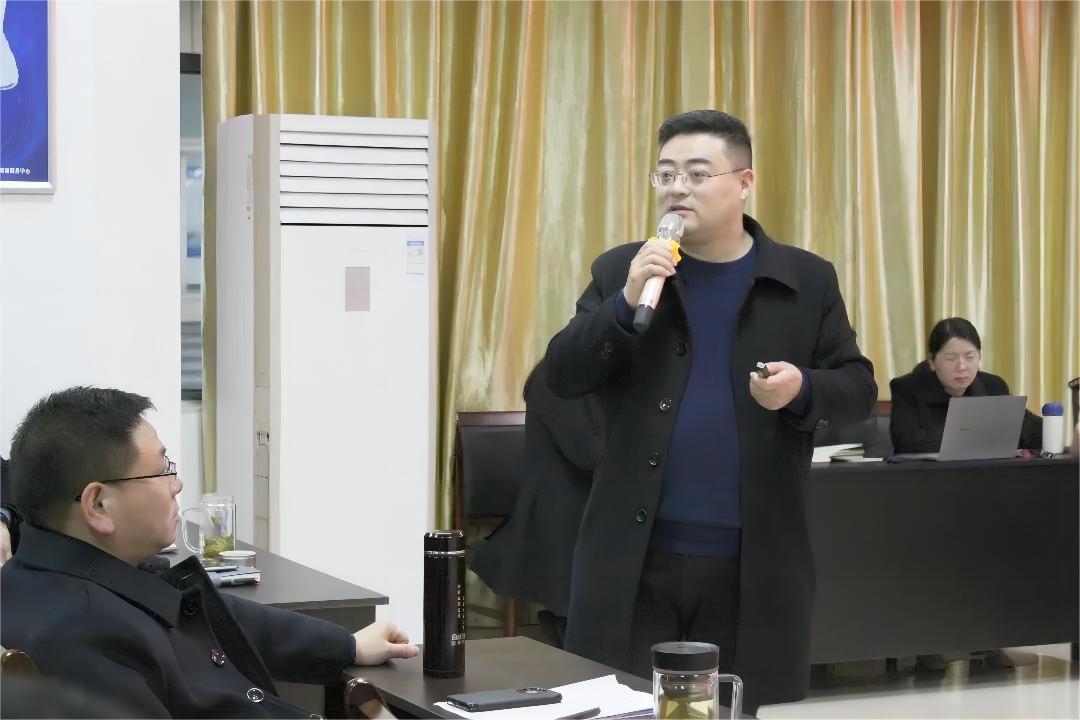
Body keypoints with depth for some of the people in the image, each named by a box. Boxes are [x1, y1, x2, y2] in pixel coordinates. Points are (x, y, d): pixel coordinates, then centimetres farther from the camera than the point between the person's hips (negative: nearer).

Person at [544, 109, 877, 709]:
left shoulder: (806, 281, 4)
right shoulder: (620, 271, 6)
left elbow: (858, 389, 6)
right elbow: (562, 377, 0)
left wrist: (803, 388, -16)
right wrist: (627, 303, -15)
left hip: (756, 563, 0)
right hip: (633, 558, 1)